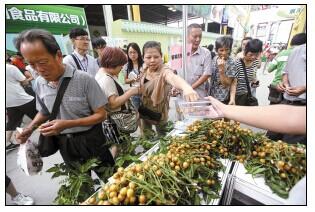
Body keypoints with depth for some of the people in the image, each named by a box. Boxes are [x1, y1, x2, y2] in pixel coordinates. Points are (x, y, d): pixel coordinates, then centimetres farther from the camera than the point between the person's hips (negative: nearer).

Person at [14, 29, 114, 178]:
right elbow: (43, 112, 14)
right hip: (63, 143, 5)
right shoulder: (39, 83, -2)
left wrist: (68, 124, -25)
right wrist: (30, 128, -4)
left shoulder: (84, 79, -21)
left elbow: (101, 115, -18)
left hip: (91, 141, -4)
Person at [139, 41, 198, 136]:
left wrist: (186, 87, -71)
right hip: (145, 111, 6)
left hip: (159, 112, -6)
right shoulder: (145, 70, -8)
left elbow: (174, 78, -53)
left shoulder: (164, 71, -28)